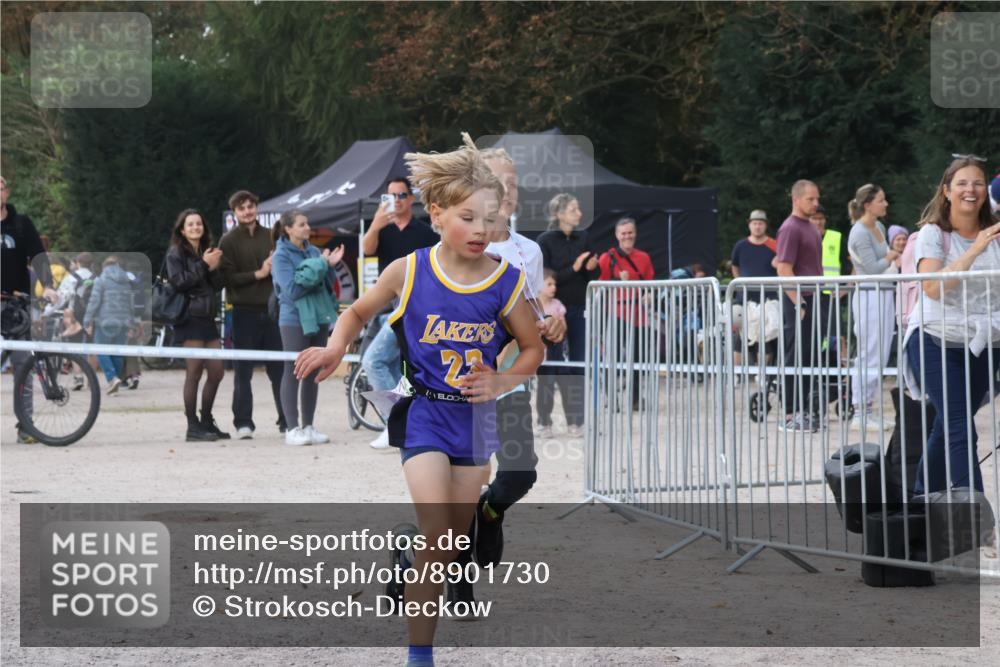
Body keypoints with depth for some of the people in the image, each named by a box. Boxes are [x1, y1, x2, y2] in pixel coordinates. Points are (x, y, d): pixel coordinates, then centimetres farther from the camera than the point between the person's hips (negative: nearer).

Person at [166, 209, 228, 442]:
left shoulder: (206, 252, 18)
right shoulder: (176, 253, -1)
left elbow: (218, 286, 14)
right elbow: (178, 282, -15)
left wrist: (214, 269, -4)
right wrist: (203, 265, -13)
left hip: (207, 318, 7)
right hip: (188, 318, -7)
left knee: (217, 372, 6)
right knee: (194, 372, -8)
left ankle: (207, 422, 17)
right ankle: (193, 427, -4)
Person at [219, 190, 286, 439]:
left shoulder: (269, 237, 12)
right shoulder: (229, 241, 1)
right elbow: (227, 278, -7)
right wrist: (257, 274, -14)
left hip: (271, 309, 3)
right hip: (245, 312, -3)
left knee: (280, 369, 5)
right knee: (243, 371, 0)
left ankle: (287, 419, 12)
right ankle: (243, 423, 4)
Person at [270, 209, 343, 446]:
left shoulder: (314, 252, 10)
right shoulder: (281, 256, -7)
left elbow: (327, 286, 14)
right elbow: (292, 289, -16)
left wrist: (330, 265, -3)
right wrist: (320, 265, -14)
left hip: (319, 318, 6)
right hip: (295, 320, -6)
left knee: (313, 373, 9)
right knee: (293, 372, -2)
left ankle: (308, 426, 16)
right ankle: (292, 429, 0)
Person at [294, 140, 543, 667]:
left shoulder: (506, 282, -8)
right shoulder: (407, 273, -10)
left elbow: (533, 349, 6)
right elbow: (358, 313, 8)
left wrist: (502, 383, -12)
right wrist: (335, 348, -11)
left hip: (477, 419, 3)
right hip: (425, 414, -3)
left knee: (455, 544, 12)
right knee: (438, 547, -12)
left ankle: (406, 557, 44)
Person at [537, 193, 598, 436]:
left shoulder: (582, 239, 6)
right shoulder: (546, 241, -6)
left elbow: (594, 277, 12)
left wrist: (592, 268, -10)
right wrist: (573, 269, -20)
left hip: (579, 310, 4)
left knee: (579, 364, 1)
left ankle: (575, 420, 6)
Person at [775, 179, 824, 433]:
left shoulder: (809, 228, 16)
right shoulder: (791, 228, -12)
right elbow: (784, 269, -18)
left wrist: (815, 299, 17)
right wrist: (798, 304, -20)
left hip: (811, 299, 9)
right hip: (798, 301, -9)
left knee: (807, 357, 10)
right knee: (795, 358, -6)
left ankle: (802, 411, 16)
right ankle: (789, 416, -3)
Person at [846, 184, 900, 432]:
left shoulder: (879, 227, 13)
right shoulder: (860, 233, -14)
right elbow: (872, 268, -16)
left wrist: (890, 257, 3)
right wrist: (891, 258, 1)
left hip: (884, 294, 9)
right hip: (869, 296, -9)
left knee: (879, 355, 11)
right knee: (870, 356, -5)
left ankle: (869, 407, 17)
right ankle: (860, 413, 0)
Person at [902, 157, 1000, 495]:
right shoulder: (933, 234, -5)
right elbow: (933, 288, -20)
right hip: (936, 340, -4)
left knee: (947, 428, 11)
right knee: (961, 430, -12)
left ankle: (922, 499, 27)